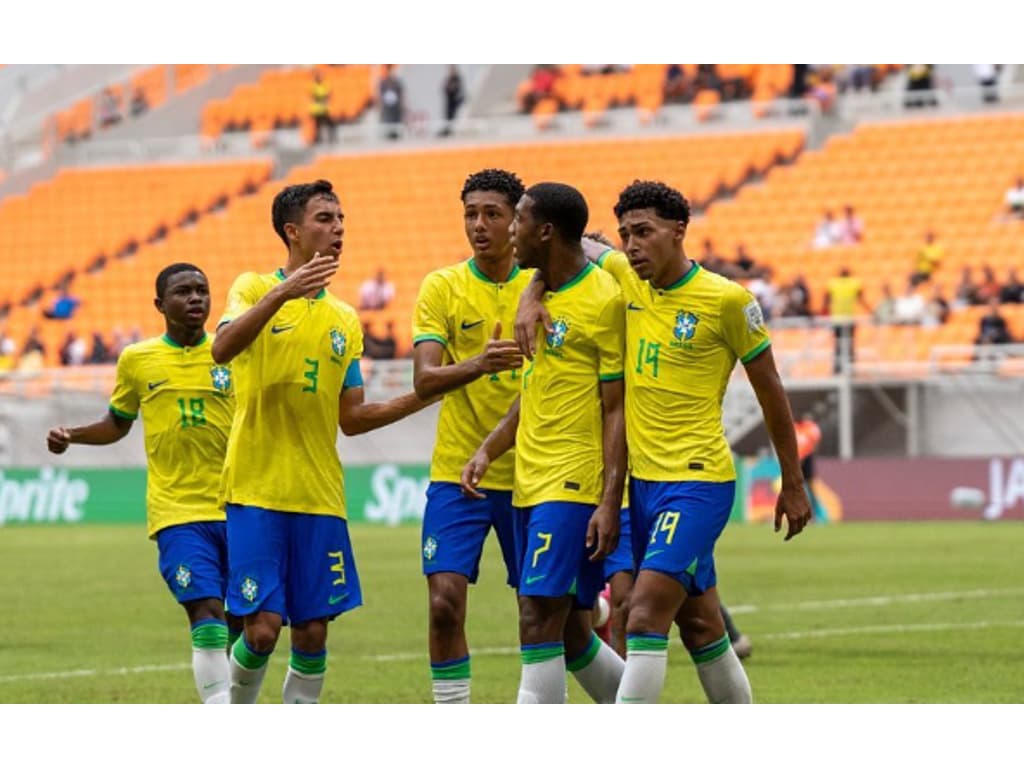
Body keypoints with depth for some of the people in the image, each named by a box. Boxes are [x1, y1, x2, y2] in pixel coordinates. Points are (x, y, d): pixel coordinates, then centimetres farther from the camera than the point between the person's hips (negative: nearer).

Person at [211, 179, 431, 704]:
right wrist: (282, 292, -31)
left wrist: (420, 398, 4)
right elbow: (222, 349, -21)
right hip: (256, 489, -5)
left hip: (320, 497, 5)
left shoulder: (344, 320, 14)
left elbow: (350, 418, 16)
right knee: (262, 628, -9)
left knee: (312, 631, 2)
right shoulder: (254, 287, 0)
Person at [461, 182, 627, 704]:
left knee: (539, 621, -13)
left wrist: (610, 503, -18)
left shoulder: (604, 299, -11)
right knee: (566, 632, 11)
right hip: (529, 482, 9)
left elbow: (617, 410, -13)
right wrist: (488, 450, 10)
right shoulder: (541, 293, 14)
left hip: (574, 485, -9)